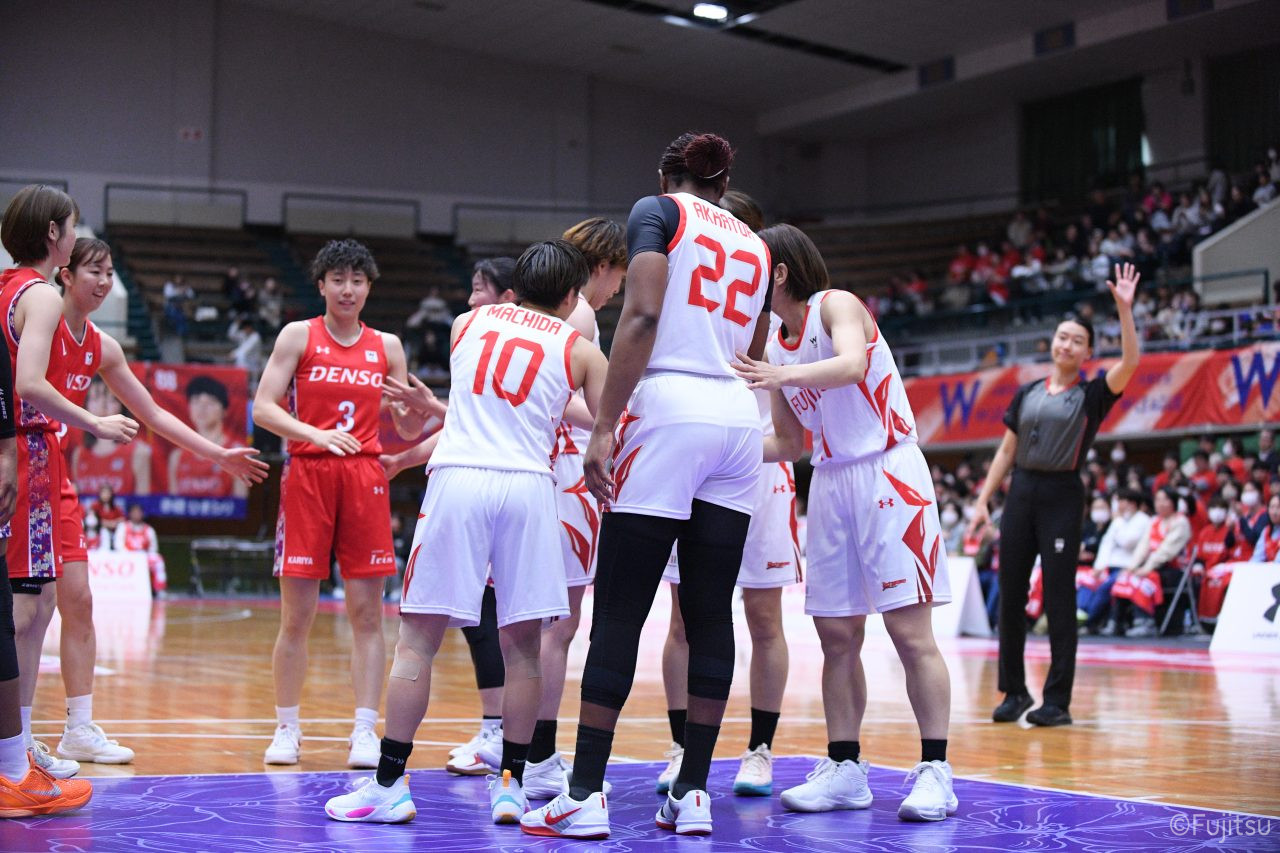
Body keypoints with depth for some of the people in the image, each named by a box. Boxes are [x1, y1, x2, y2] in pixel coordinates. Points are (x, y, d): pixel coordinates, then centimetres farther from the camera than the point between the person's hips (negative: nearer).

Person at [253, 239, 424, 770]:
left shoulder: (386, 347, 12)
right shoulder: (298, 336, 5)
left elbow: (407, 428, 15)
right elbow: (263, 408, -3)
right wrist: (314, 433, -19)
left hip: (365, 478, 2)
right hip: (307, 474, -2)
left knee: (367, 613, -1)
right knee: (296, 615, 0)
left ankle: (365, 732, 2)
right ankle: (287, 729, 12)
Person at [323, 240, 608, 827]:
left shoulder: (469, 321, 19)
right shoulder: (580, 349, 13)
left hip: (458, 477, 0)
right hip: (529, 485, 0)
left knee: (417, 640, 3)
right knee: (522, 645, 9)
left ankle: (389, 785, 2)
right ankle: (510, 785, 11)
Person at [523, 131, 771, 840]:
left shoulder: (658, 210, 5)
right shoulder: (755, 246, 21)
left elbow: (642, 316, -10)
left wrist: (603, 427, -12)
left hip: (666, 409, -5)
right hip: (738, 419, 5)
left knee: (618, 612, -4)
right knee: (710, 613, 6)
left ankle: (585, 795, -5)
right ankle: (693, 793, 7)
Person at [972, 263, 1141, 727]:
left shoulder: (1092, 395, 2)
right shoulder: (1027, 393, 13)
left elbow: (1130, 362, -15)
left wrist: (1124, 308, -21)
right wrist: (983, 500, 9)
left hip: (1061, 496, -4)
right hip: (1021, 494, 4)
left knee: (1059, 599, -4)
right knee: (1010, 596, 4)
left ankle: (1058, 701, 0)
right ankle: (1014, 692, 14)